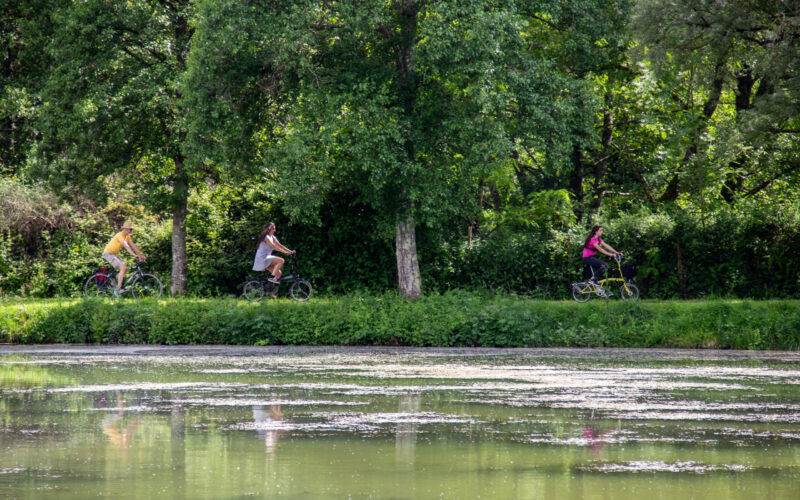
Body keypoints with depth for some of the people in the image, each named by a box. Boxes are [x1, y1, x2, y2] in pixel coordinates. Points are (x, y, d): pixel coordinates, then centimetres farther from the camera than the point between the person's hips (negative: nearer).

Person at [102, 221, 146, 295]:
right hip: (108, 253, -10)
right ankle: (118, 289, -22)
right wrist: (134, 255, -40)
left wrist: (141, 255, 6)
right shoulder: (120, 235, -21)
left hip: (114, 254, 10)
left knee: (125, 269, 6)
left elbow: (133, 246, 11)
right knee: (123, 267, -21)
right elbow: (126, 246, -32)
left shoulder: (127, 237, 8)